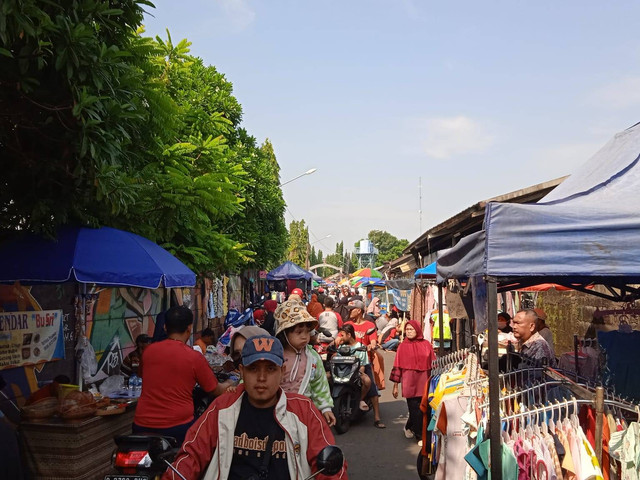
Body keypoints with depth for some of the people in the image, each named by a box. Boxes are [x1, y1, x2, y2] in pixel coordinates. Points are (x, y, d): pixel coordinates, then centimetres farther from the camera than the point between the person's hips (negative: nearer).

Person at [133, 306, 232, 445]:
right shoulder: (195, 357, -9)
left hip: (142, 425, 3)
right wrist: (228, 384, 26)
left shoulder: (149, 350, 1)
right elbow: (215, 390, 3)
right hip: (178, 426, -3)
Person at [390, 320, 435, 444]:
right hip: (410, 383, -2)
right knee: (415, 410, -3)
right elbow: (397, 366, 1)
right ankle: (420, 436, 12)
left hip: (424, 383, 2)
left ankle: (409, 427, 31)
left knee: (423, 410, 5)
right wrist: (395, 386, -1)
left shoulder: (426, 344, 5)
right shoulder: (403, 346, 1)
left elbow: (433, 364, 7)